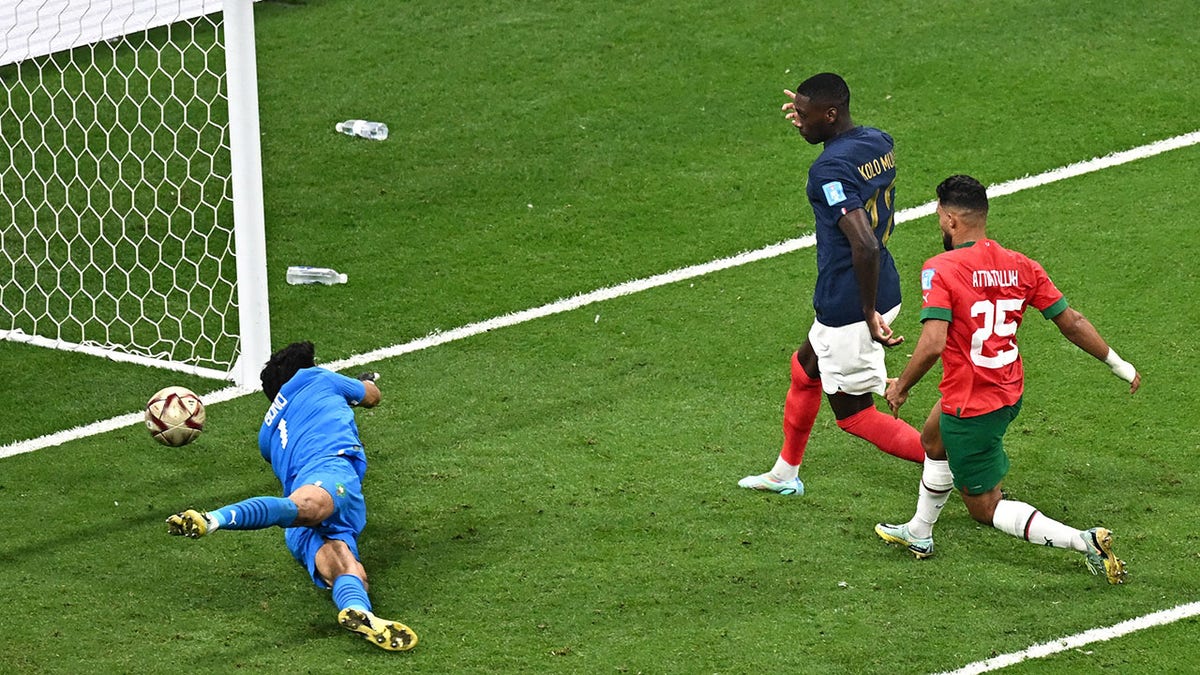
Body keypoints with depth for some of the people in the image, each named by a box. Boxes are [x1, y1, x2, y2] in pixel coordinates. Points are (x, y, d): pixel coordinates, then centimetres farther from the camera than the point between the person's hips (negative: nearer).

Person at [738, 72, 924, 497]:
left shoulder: (830, 169, -24)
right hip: (884, 291, 10)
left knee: (853, 413, 5)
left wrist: (869, 314, -26)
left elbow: (865, 245, -32)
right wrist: (809, 124, 22)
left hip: (848, 305, -10)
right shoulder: (878, 141, 2)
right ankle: (785, 474, 44)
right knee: (805, 369, 28)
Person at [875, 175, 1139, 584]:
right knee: (935, 440, 35)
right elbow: (1071, 323, 2)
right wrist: (1118, 364, 15)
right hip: (1009, 393, 8)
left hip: (970, 406, -8)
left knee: (986, 509, 5)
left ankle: (1085, 542, -9)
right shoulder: (1020, 266, -3)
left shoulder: (940, 270, -20)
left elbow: (932, 345, -29)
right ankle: (918, 534, 52)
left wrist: (901, 387, -11)